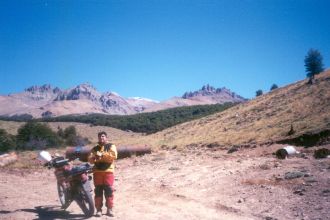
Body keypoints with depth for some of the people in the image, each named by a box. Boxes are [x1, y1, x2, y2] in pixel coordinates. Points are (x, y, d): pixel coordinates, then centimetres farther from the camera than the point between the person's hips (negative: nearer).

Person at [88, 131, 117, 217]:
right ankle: (98, 209, 8)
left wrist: (102, 154, -15)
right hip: (97, 171, 2)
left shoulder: (111, 146, 9)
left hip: (108, 171, -2)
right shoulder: (95, 148, 18)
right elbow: (90, 159, 6)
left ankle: (109, 209, 4)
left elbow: (114, 156, -9)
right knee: (98, 191, 2)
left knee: (109, 190, -3)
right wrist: (94, 157, -17)